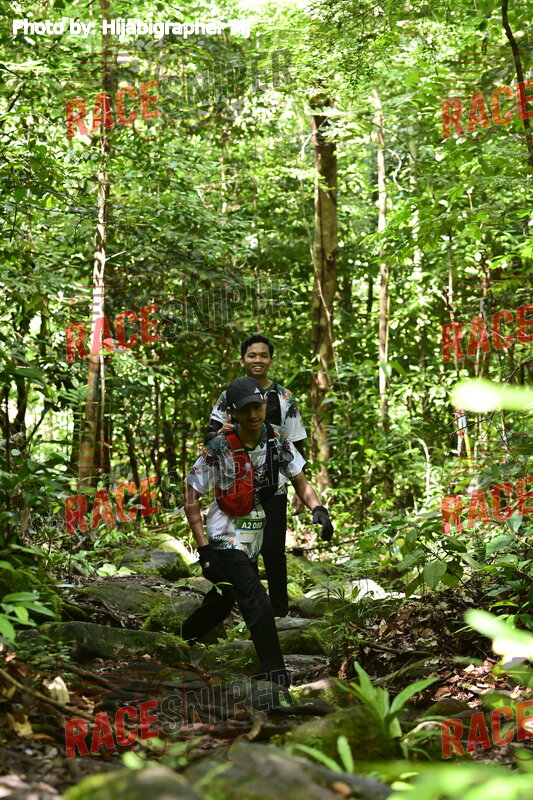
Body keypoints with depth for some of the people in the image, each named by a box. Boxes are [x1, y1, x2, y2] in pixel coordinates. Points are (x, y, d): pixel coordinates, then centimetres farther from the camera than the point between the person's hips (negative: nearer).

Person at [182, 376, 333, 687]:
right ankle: (277, 679, -12)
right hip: (226, 542, -6)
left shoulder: (278, 439, -6)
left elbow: (301, 483, 3)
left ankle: (184, 641, 49)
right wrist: (203, 548, -17)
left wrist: (318, 509, -18)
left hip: (253, 543, 6)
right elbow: (191, 498, -12)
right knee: (260, 608, -18)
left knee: (224, 601, 24)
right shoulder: (220, 449, -20)